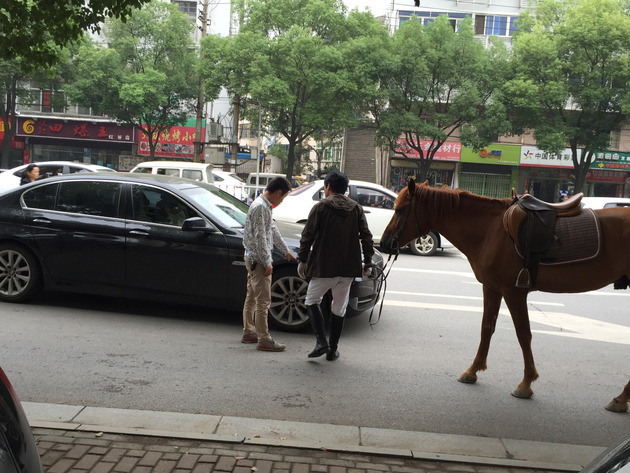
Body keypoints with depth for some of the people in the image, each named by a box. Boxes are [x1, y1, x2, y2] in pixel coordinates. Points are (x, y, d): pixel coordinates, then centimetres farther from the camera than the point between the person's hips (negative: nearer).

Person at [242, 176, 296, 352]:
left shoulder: (265, 206, 13)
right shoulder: (260, 207, -19)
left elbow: (272, 230, 25)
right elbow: (260, 237, -22)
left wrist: (285, 250, 33)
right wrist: (267, 263, -20)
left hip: (254, 260, 11)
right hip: (258, 260, -11)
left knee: (252, 298, 16)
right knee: (263, 300, -7)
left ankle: (248, 333, 26)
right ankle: (264, 340, -2)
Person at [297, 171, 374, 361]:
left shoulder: (320, 207, -4)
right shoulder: (357, 209, 8)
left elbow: (307, 236, -6)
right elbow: (367, 237, 5)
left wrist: (302, 260, 1)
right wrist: (368, 261, 12)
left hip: (324, 266, -4)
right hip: (348, 268, 4)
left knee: (312, 301, 11)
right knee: (339, 308, 13)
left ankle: (321, 341, -6)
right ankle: (333, 349, 15)